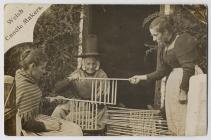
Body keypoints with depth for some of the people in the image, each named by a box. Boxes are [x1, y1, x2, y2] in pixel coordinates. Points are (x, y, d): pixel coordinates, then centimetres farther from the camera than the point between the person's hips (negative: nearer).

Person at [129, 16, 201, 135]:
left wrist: (183, 91, -22)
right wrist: (142, 77, 9)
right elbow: (162, 71, 15)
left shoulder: (181, 42, -16)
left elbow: (189, 69, -20)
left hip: (187, 81, -9)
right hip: (174, 79, 9)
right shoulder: (164, 47, 11)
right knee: (174, 119, 13)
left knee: (184, 119, -5)